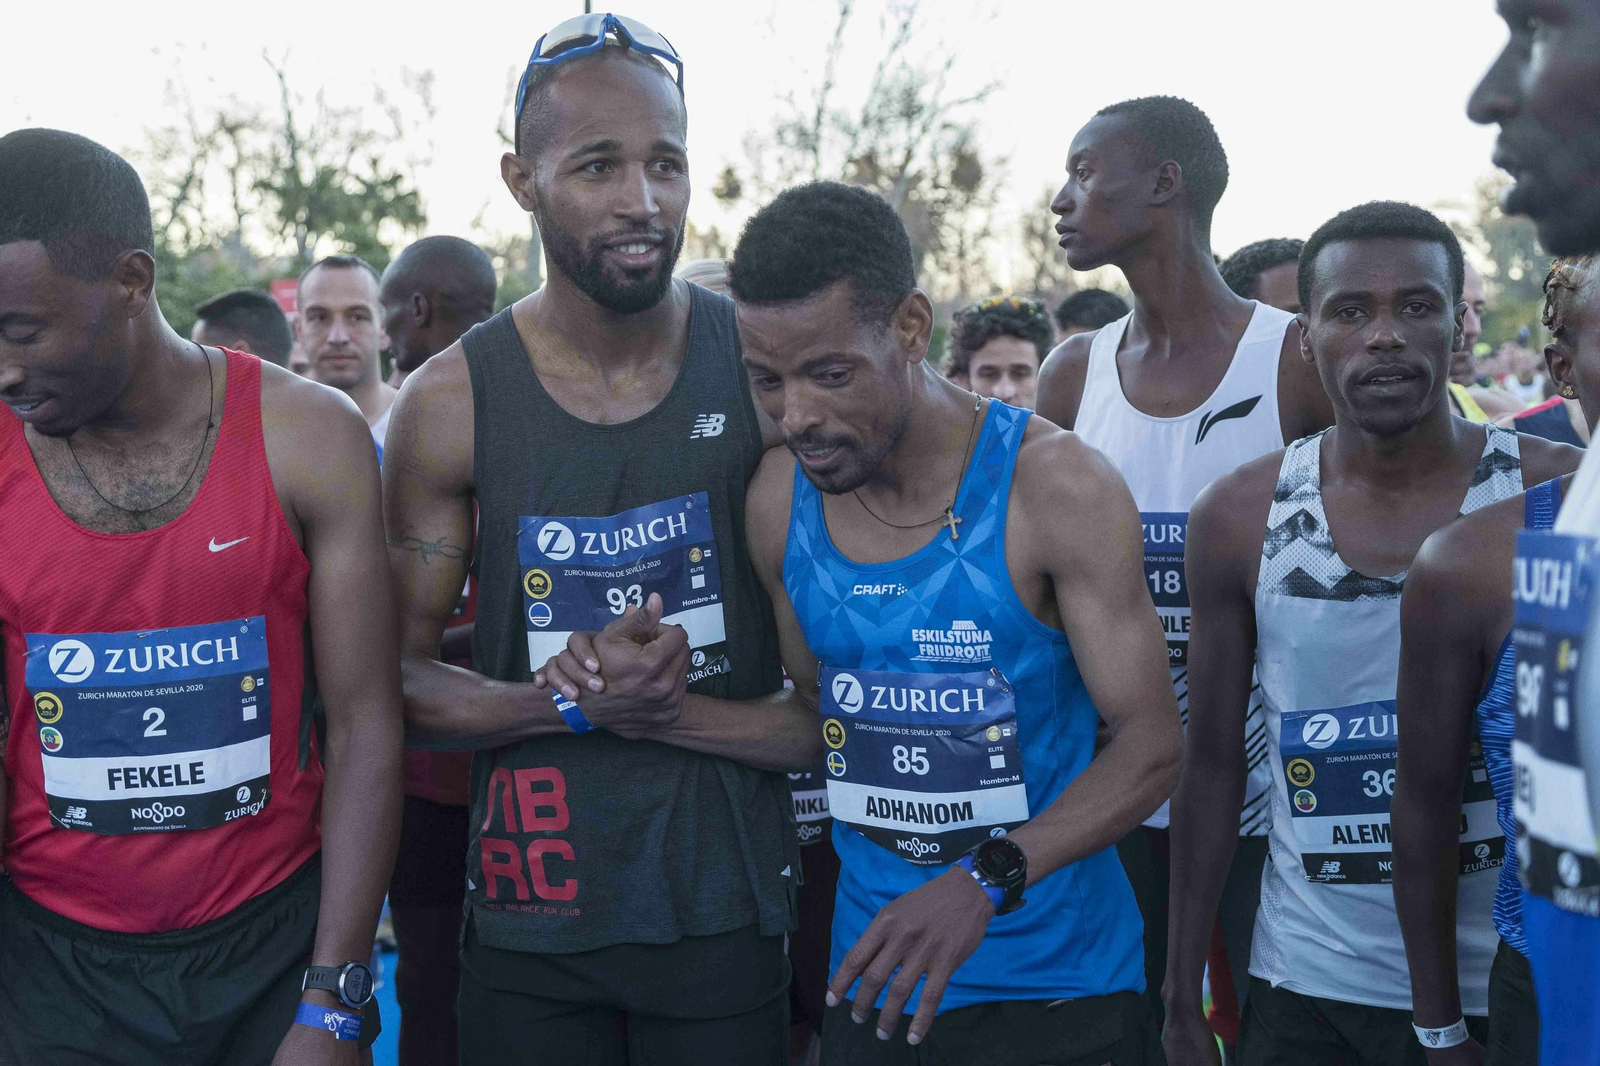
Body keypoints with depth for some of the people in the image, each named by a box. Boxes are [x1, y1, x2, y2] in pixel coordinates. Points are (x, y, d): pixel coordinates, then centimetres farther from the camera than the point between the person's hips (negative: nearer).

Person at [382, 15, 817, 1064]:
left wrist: (665, 709, -17)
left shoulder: (769, 369, -5)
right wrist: (573, 701, -16)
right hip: (528, 913, 1)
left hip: (728, 910, 0)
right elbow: (401, 679, 0)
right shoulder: (450, 404, -4)